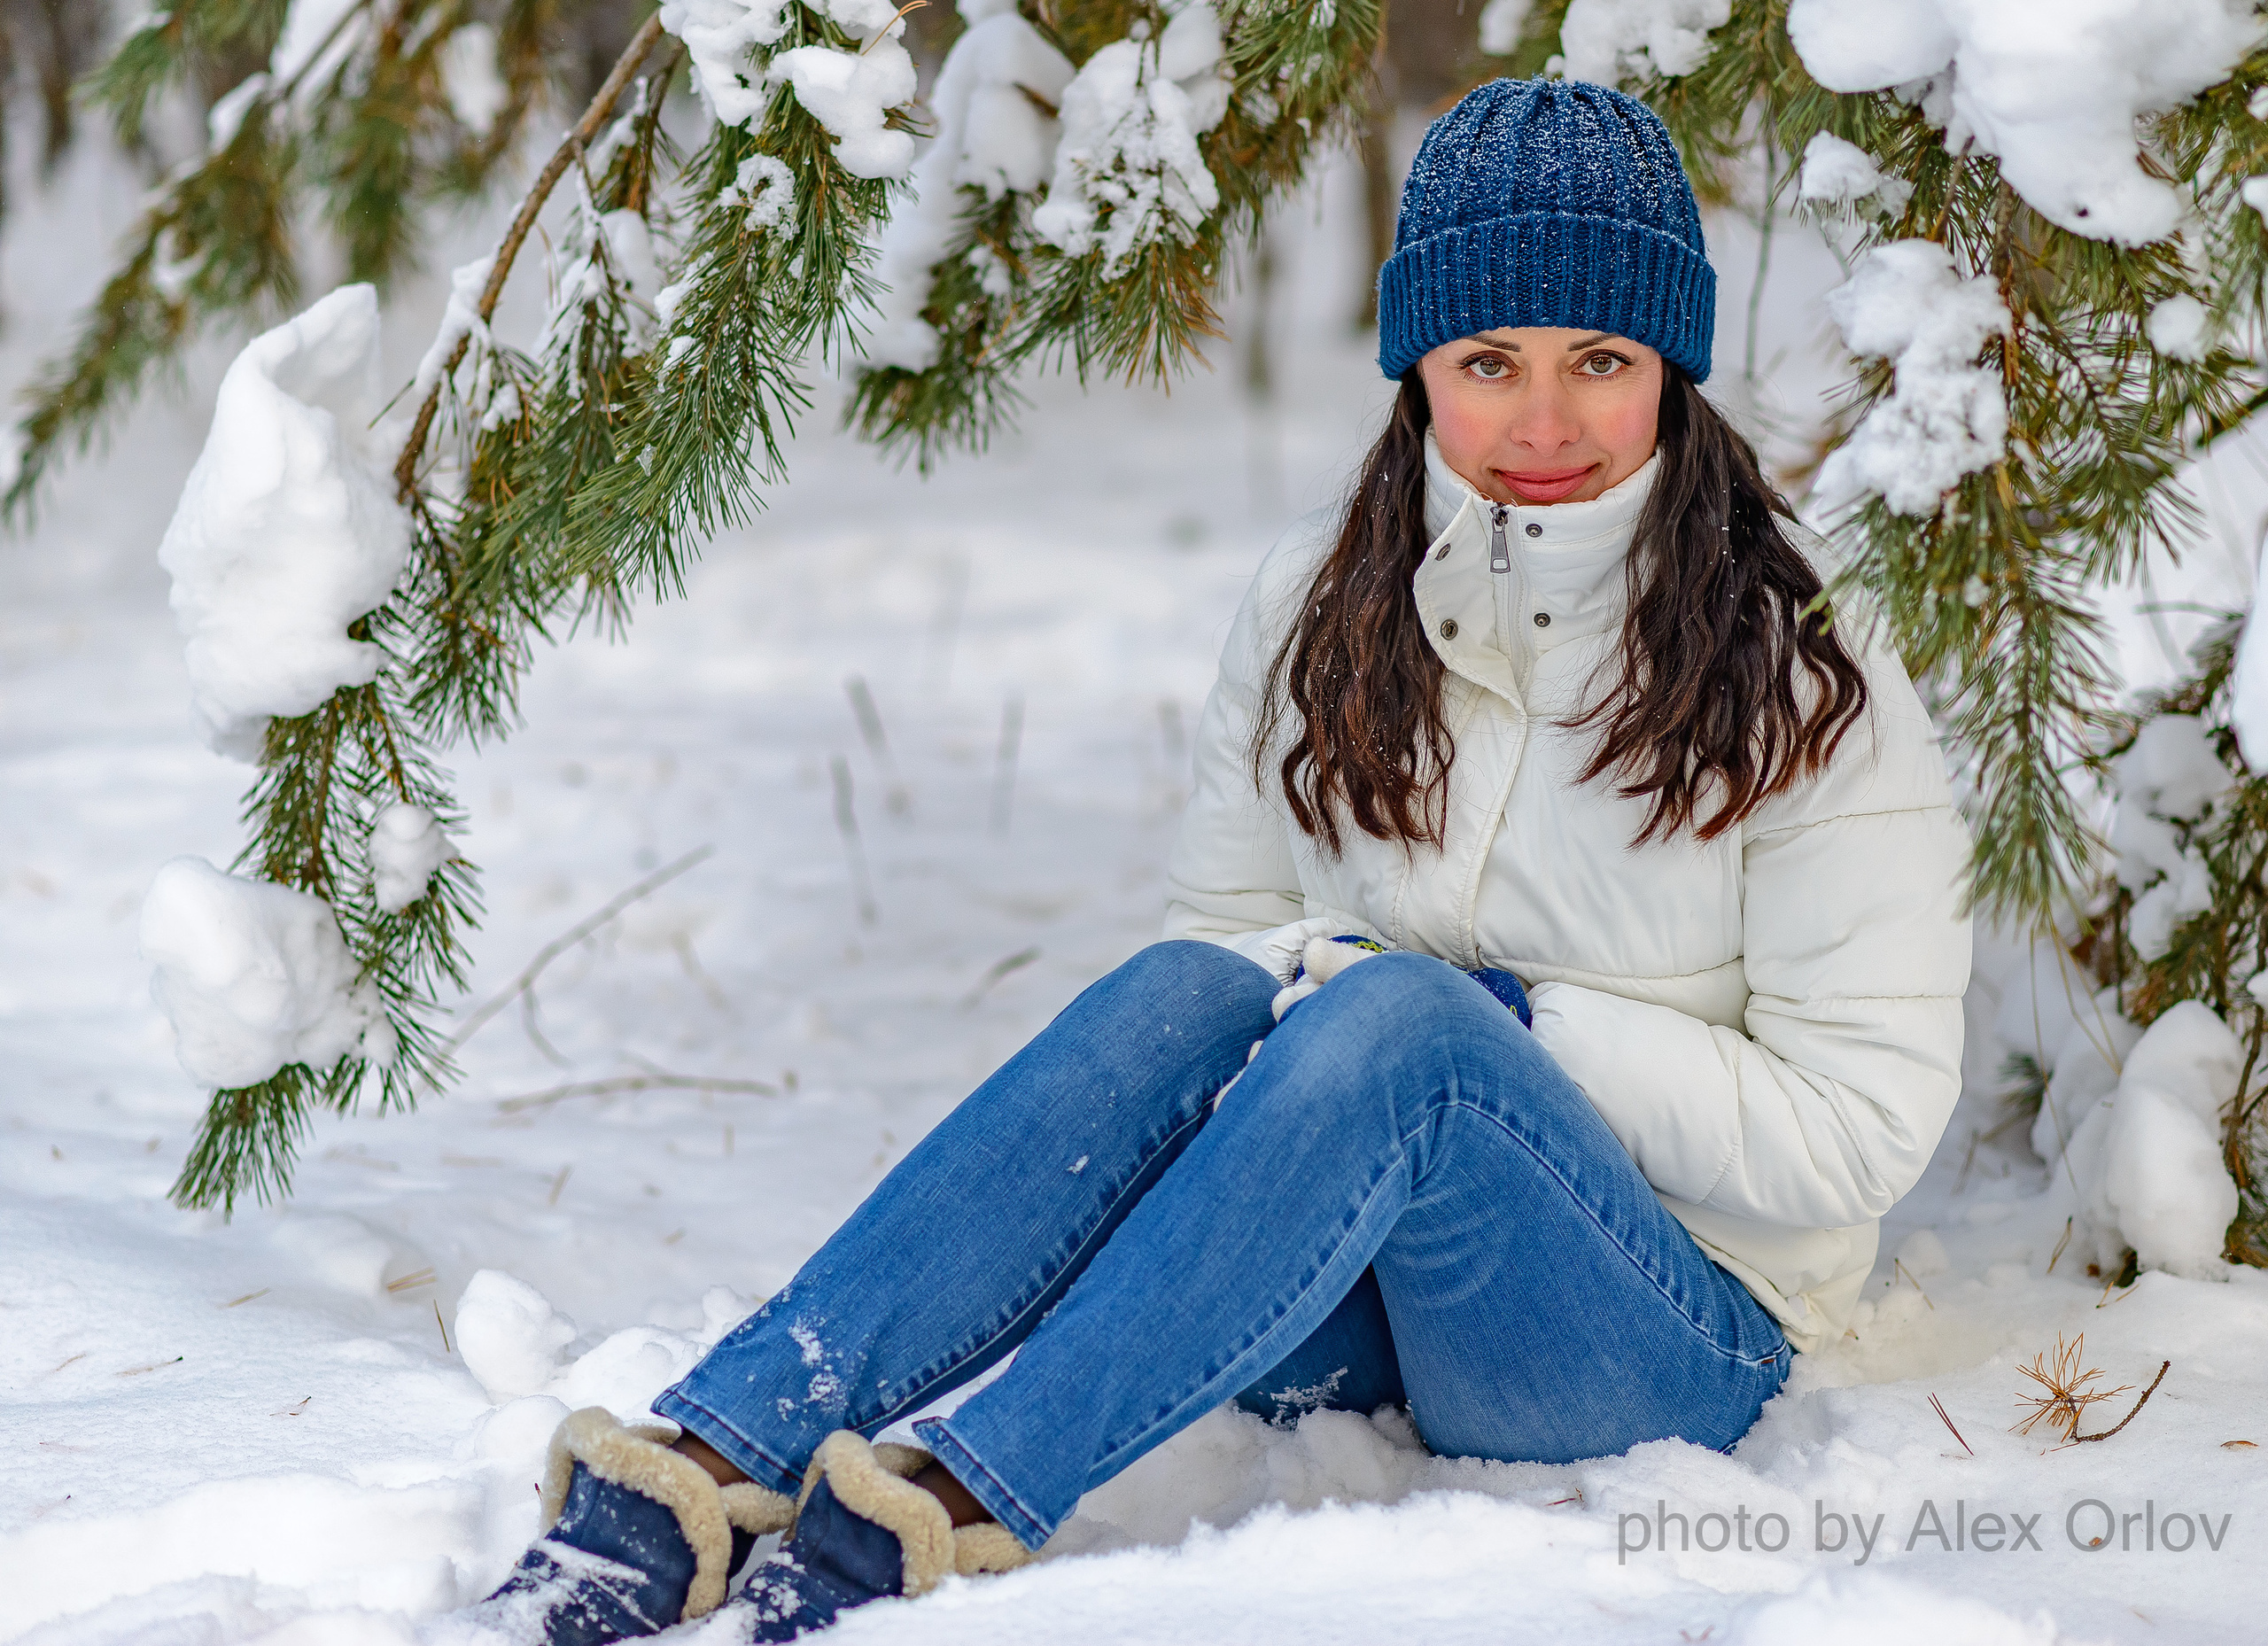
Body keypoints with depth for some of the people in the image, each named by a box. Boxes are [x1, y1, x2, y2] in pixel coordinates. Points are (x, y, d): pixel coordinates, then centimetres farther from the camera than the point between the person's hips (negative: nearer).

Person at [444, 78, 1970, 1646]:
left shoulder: (1803, 674, -9)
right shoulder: (1323, 606, 3)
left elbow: (1861, 1126, -11)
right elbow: (1230, 918, 9)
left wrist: (1509, 1021, -18)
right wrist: (1280, 992, -14)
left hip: (1664, 1343, -3)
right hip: (1352, 1301, 4)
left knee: (1399, 1012, -32)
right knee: (1193, 991, -28)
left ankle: (949, 1515, -40)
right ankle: (707, 1468, -37)